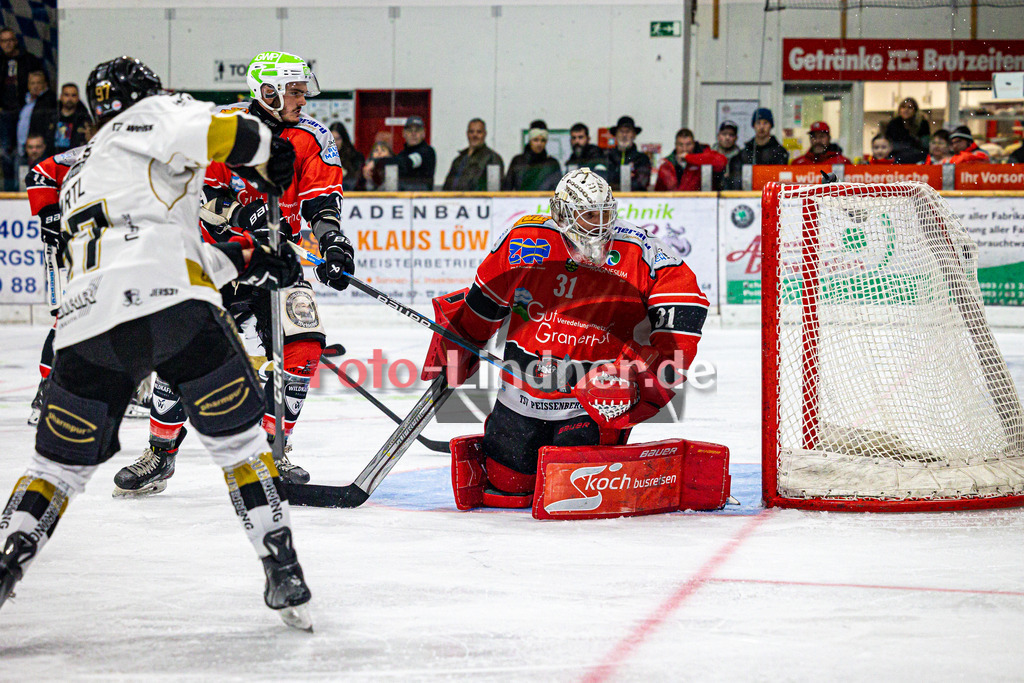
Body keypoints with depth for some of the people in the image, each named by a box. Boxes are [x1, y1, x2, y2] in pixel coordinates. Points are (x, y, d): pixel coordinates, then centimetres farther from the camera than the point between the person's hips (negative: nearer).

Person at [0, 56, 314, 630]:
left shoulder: (82, 176, 37)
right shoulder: (152, 115, 16)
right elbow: (204, 131, -7)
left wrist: (246, 260, 38)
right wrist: (267, 152, 11)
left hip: (87, 320, 5)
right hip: (170, 302, -5)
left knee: (63, 458, 16)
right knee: (238, 434, 8)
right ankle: (283, 570, 4)